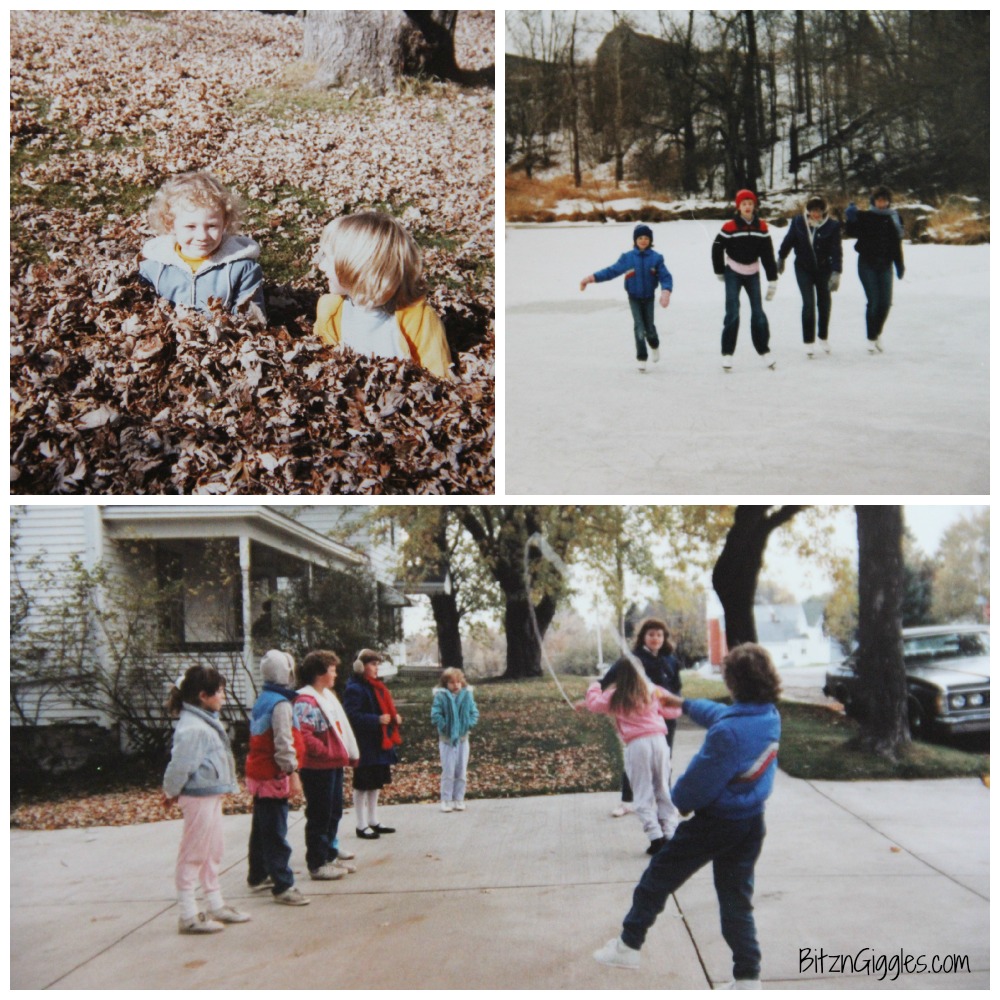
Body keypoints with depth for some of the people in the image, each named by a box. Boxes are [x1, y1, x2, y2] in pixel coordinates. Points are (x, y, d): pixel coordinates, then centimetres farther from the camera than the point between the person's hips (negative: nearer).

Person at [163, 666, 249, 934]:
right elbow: (181, 764, -23)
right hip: (199, 797, -10)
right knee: (194, 855, -2)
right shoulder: (192, 727, -22)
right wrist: (172, 791, -7)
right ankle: (188, 916, 6)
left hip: (212, 794, 10)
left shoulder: (207, 721, 11)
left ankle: (216, 906, 30)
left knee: (212, 853, 19)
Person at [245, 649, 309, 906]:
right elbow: (283, 742, -23)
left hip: (259, 774, 10)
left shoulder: (261, 701, 13)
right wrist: (292, 772, -21)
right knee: (276, 834, -7)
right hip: (274, 776, -10)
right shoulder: (280, 704, -17)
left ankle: (258, 876, 31)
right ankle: (283, 886, -5)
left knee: (262, 828, 19)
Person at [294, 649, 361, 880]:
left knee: (334, 812, 17)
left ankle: (329, 856, 29)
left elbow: (341, 727, 19)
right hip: (317, 768, -10)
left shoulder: (327, 695, 15)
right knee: (319, 816, -1)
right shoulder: (306, 701, -17)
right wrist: (328, 752, -21)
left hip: (334, 764, 10)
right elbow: (303, 735, -27)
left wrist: (349, 752, 10)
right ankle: (317, 864, 8)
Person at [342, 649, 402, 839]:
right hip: (364, 745, -9)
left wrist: (395, 717, 2)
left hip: (380, 743, 9)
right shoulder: (354, 688, -15)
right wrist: (377, 720, -26)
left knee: (376, 783, 15)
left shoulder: (375, 686, 13)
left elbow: (385, 708, 22)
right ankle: (361, 825, 8)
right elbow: (352, 716, -23)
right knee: (363, 784, 0)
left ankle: (373, 821, 25)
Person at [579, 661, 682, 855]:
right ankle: (670, 833, 9)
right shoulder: (653, 692, 9)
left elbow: (593, 702, 16)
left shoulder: (614, 697, 4)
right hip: (658, 740, 2)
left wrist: (595, 686, 35)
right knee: (664, 790, 12)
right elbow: (673, 710, 14)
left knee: (643, 795, 3)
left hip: (636, 745, -2)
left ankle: (655, 836, -6)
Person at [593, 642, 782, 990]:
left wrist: (679, 801, 0)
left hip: (715, 822, -7)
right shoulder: (770, 717, -3)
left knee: (658, 878, 12)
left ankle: (628, 945, 24)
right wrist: (684, 704, 30)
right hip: (752, 822, 7)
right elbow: (721, 713, 16)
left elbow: (699, 781, -21)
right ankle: (748, 979, 16)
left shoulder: (729, 732, -29)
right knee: (737, 899, 16)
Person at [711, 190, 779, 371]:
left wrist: (772, 280, -3)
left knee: (758, 312, 4)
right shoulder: (730, 227, -12)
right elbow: (717, 248, -3)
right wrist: (720, 272, 4)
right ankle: (727, 354, -2)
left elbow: (768, 254, -1)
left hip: (753, 273, 3)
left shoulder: (761, 226, -3)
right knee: (732, 312, -8)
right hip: (733, 273, -3)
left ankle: (764, 351, 13)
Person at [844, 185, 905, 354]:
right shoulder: (865, 217, 0)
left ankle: (878, 333, 21)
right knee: (873, 301, -8)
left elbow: (897, 244, 14)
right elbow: (850, 232, -9)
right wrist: (850, 219, -26)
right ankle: (872, 339, 1)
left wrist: (899, 265, 10)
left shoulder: (893, 218, 9)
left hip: (885, 265, 3)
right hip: (867, 264, -3)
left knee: (885, 302, -1)